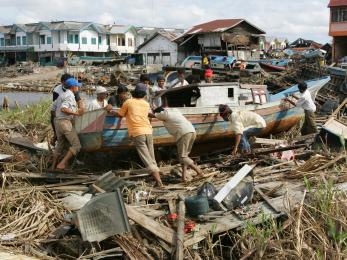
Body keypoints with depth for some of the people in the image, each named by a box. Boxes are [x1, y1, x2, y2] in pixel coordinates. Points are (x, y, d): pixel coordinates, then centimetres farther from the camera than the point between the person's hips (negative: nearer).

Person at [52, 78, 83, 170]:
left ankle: (53, 166, 25)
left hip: (57, 121, 10)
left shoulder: (61, 95, 18)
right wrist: (76, 113, -20)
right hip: (65, 122, -10)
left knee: (60, 145, 21)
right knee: (76, 145, -8)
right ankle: (62, 164, -15)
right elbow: (63, 109, -23)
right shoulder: (70, 96, -11)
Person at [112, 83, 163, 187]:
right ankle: (159, 180, 4)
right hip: (148, 132, 4)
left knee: (147, 160, -8)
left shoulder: (128, 102, 5)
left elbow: (120, 115, 12)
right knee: (152, 159, 10)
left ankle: (159, 182, -19)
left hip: (137, 133, -4)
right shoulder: (146, 104, 16)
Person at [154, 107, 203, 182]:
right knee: (184, 155, 14)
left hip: (184, 134, -9)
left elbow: (152, 115, 14)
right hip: (192, 132, 9)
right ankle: (184, 176, 6)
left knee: (182, 156, -3)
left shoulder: (165, 114, 3)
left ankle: (198, 171, -10)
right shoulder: (174, 110, 25)